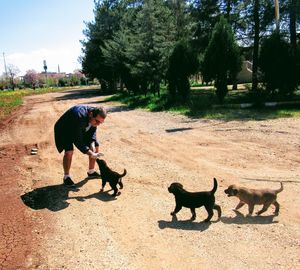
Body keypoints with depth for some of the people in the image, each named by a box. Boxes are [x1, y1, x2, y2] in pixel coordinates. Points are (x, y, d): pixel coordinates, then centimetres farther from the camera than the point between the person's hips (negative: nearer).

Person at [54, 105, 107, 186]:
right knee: (69, 152, -26)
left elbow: (92, 131, -5)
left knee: (96, 146, 3)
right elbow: (77, 140, -38)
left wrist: (92, 143, -23)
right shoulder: (79, 116, -42)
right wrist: (90, 154, -37)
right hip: (64, 130, -7)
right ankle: (66, 176, -3)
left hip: (81, 130, 7)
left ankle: (91, 172, 20)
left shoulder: (96, 117, -20)